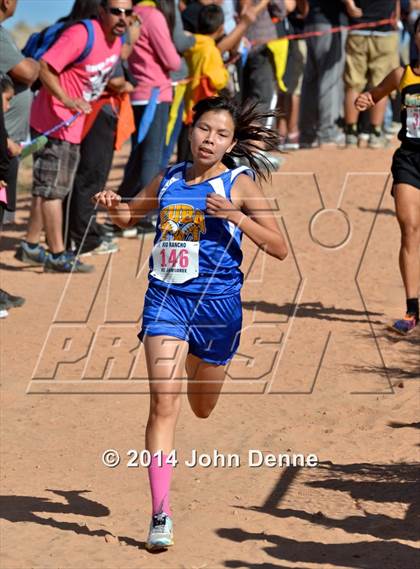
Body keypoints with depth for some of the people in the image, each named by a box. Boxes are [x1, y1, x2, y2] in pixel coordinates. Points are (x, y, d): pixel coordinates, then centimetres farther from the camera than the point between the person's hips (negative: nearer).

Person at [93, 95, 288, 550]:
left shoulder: (239, 184, -4)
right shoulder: (168, 180, 6)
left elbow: (279, 249, -8)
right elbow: (129, 216, 24)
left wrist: (234, 215, -20)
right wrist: (112, 206, 1)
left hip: (217, 301, -1)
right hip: (165, 297, 1)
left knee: (202, 409, 19)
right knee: (163, 401, -15)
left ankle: (196, 359, 58)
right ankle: (160, 514, -14)